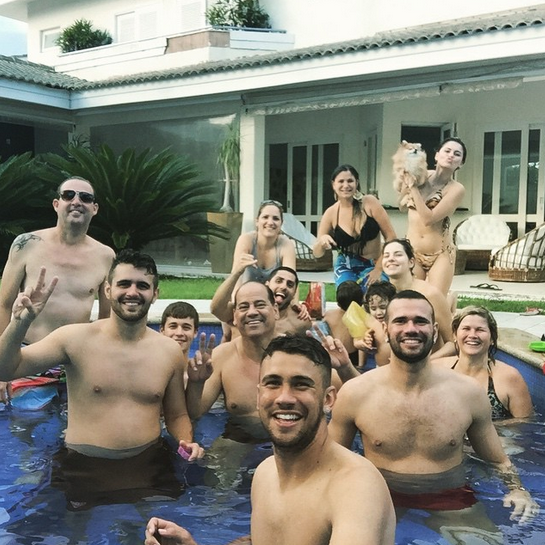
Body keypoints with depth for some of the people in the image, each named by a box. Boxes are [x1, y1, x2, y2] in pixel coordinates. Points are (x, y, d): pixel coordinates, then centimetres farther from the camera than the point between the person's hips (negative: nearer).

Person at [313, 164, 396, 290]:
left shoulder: (369, 203, -11)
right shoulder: (330, 214, -4)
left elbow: (391, 236, -8)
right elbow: (317, 253, 1)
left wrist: (379, 268, -10)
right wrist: (322, 241, -22)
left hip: (373, 266, -2)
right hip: (345, 267, 2)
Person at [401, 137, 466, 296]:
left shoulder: (456, 189, -10)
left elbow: (429, 218, -19)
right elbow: (403, 207, 8)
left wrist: (413, 187, -16)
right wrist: (405, 180, -3)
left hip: (440, 254, -3)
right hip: (412, 251, 3)